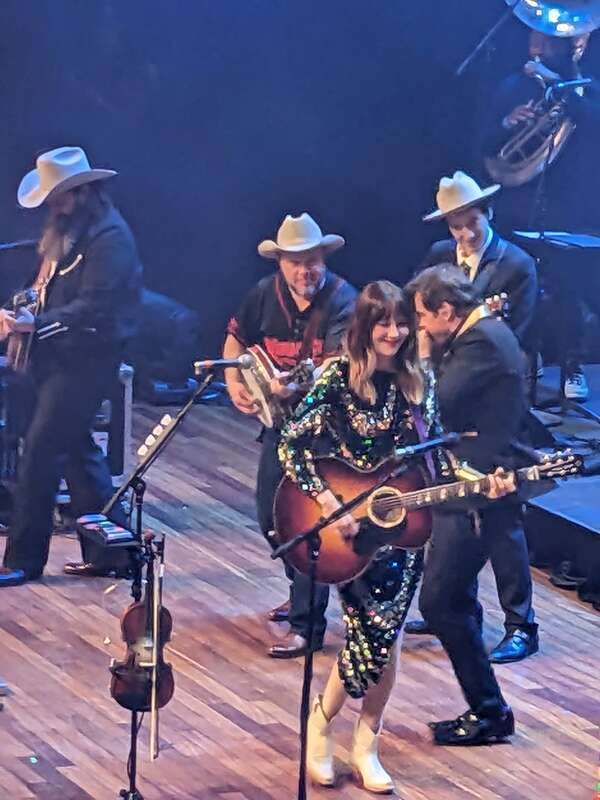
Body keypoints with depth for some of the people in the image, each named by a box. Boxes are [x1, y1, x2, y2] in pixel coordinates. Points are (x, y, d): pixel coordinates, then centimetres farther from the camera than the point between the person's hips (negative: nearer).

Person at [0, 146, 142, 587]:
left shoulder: (109, 237, -17)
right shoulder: (66, 230, 13)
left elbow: (93, 309, -23)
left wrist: (37, 324, -27)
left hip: (85, 361, -10)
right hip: (59, 357, 10)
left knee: (41, 452, -7)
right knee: (77, 451, 13)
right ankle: (110, 551, 20)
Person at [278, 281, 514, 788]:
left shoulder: (418, 384, 4)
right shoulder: (339, 377, -10)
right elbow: (293, 443, -15)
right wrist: (328, 501, -23)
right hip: (350, 527, -4)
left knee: (385, 636, 4)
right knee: (375, 633, -13)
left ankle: (366, 747, 18)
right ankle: (322, 724, 11)